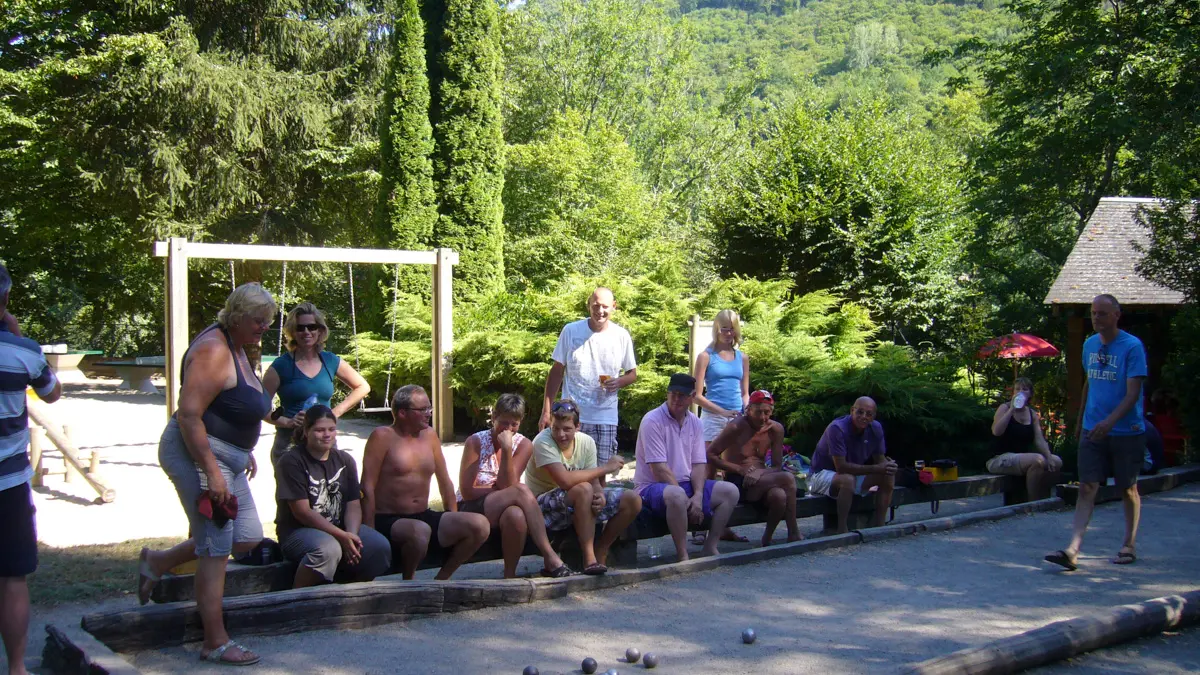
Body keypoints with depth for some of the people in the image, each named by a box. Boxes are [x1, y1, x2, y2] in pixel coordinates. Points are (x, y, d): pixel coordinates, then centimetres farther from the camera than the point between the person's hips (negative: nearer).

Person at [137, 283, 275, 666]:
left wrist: (246, 452, 22)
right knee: (217, 550, -5)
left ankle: (158, 562, 26)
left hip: (226, 458, 10)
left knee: (248, 537, 11)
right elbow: (189, 414, -24)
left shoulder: (237, 348, 13)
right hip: (197, 455, -10)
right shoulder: (213, 350, -18)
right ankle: (216, 644, 5)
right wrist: (211, 472, -25)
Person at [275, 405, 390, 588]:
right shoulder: (291, 461, -8)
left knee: (381, 546, -20)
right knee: (328, 549, -38)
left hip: (340, 528, 6)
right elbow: (302, 512, -15)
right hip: (298, 531, -5)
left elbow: (353, 505, 4)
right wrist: (341, 536, -22)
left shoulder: (344, 460, 10)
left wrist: (351, 535, -18)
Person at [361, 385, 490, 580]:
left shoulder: (430, 435, 12)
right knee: (420, 531, -40)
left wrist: (454, 524, 14)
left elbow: (445, 482, 19)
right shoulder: (382, 436, -6)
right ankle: (408, 582, -10)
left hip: (424, 517, 7)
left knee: (480, 525, -15)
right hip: (387, 521, -6)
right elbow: (368, 488, -12)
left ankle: (441, 578, 0)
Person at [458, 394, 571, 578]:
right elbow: (467, 491, -10)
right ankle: (550, 558, -35)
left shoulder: (523, 445, 1)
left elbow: (507, 485, -12)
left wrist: (507, 450, -23)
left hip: (500, 508, 3)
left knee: (516, 515, -39)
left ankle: (510, 575, -25)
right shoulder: (476, 442, -7)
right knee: (521, 490, -33)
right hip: (471, 509, -3)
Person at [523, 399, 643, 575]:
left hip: (579, 502, 7)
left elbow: (593, 480, -3)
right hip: (544, 508, -7)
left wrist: (600, 495, -28)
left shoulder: (587, 442, -2)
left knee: (633, 500, -7)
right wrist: (605, 468, -25)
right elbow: (565, 480, -34)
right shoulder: (543, 442, -22)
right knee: (583, 489, -38)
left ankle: (600, 551, 5)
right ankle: (589, 557, -26)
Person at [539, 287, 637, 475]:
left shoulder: (622, 336, 2)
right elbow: (557, 372, 3)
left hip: (606, 419, 1)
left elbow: (633, 374, 11)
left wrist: (619, 382, -13)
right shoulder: (571, 331, -1)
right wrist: (546, 411, -1)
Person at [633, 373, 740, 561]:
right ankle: (683, 556, -27)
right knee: (676, 495, -40)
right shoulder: (652, 421, -15)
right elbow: (659, 469, -19)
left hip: (685, 484, 7)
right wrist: (687, 500, -19)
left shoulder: (695, 423, 7)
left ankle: (710, 548, -4)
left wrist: (698, 496, -14)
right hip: (653, 487, -7)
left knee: (729, 491, -4)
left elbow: (699, 465, 4)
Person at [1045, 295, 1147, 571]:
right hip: (1093, 430, 4)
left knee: (1128, 489, 10)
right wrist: (1081, 417, 25)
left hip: (1126, 431, -4)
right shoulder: (1089, 344, 8)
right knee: (1087, 487, -5)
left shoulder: (1132, 346, -12)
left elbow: (1133, 393, -18)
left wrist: (1110, 421, -31)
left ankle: (1129, 545, 26)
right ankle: (1072, 550, -14)